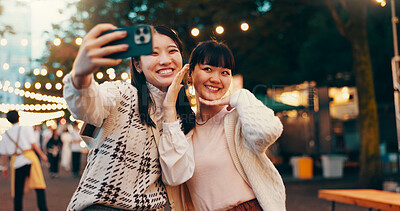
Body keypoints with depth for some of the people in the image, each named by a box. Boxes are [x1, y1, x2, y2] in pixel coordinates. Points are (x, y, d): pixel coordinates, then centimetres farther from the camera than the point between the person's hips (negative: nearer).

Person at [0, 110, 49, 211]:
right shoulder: (26, 128, 2)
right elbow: (33, 144, -5)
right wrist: (42, 155, 5)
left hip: (16, 162, 4)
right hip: (29, 157, -3)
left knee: (18, 192, 8)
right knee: (39, 186, -4)